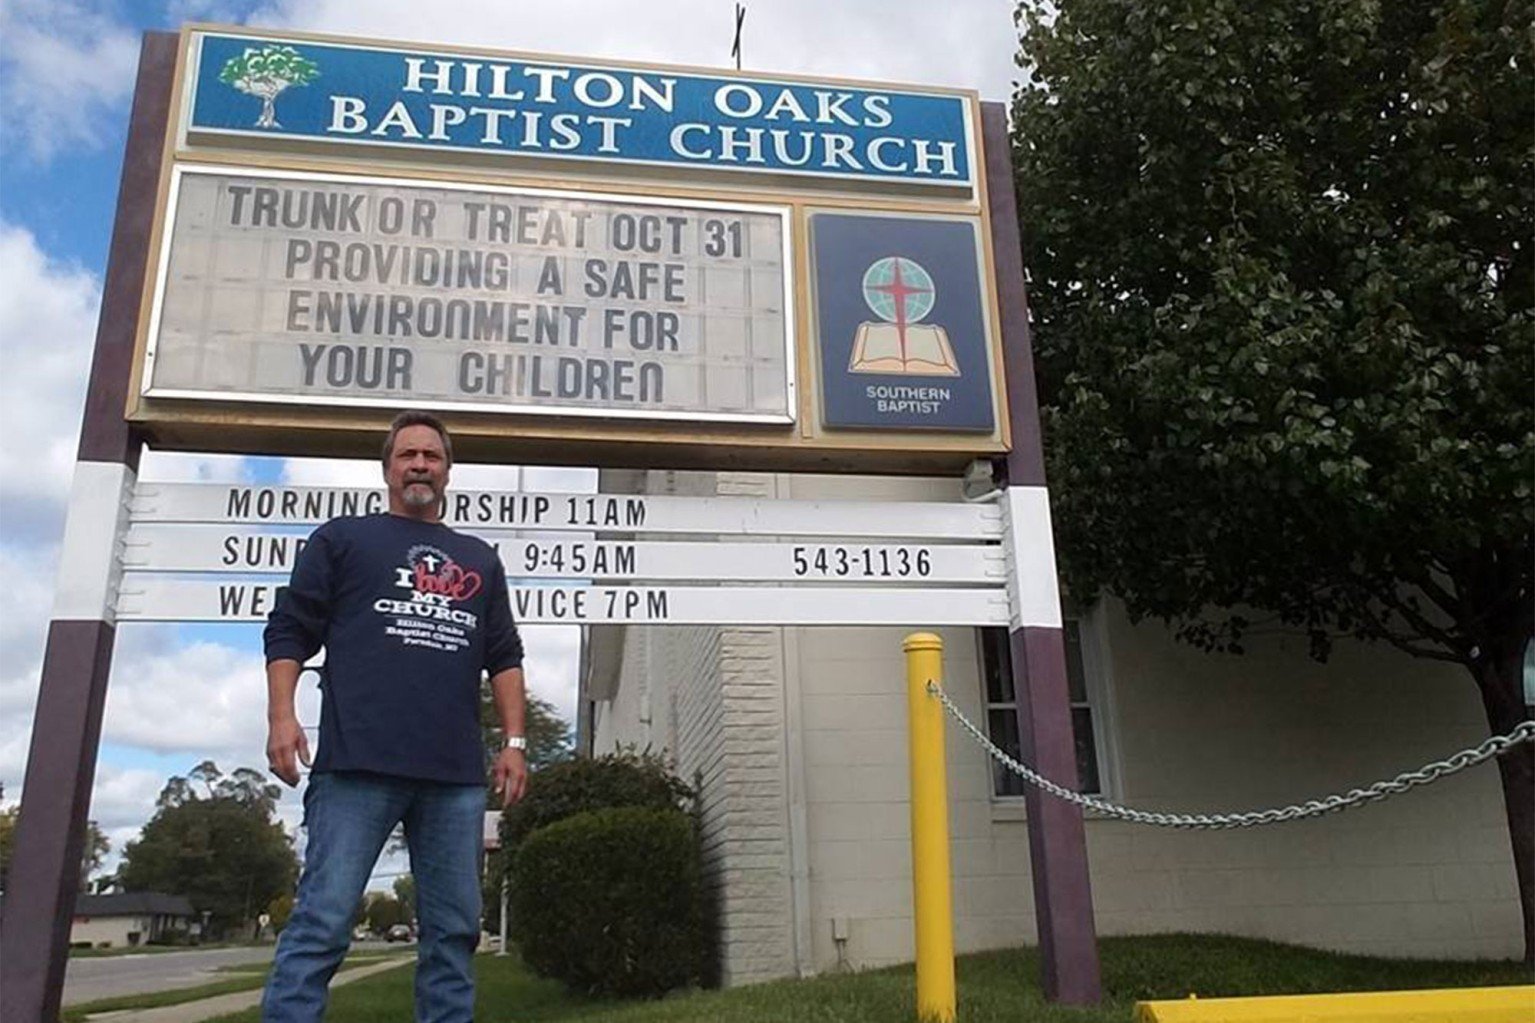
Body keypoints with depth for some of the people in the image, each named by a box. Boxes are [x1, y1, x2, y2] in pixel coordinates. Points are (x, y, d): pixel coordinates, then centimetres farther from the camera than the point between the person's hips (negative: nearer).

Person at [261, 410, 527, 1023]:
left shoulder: (479, 559, 23)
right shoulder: (341, 539, 15)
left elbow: (504, 657, 20)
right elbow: (289, 631, 8)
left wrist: (514, 742, 9)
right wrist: (282, 716, -7)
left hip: (457, 776, 4)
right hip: (358, 765, -3)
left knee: (453, 933, 5)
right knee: (321, 924, -6)